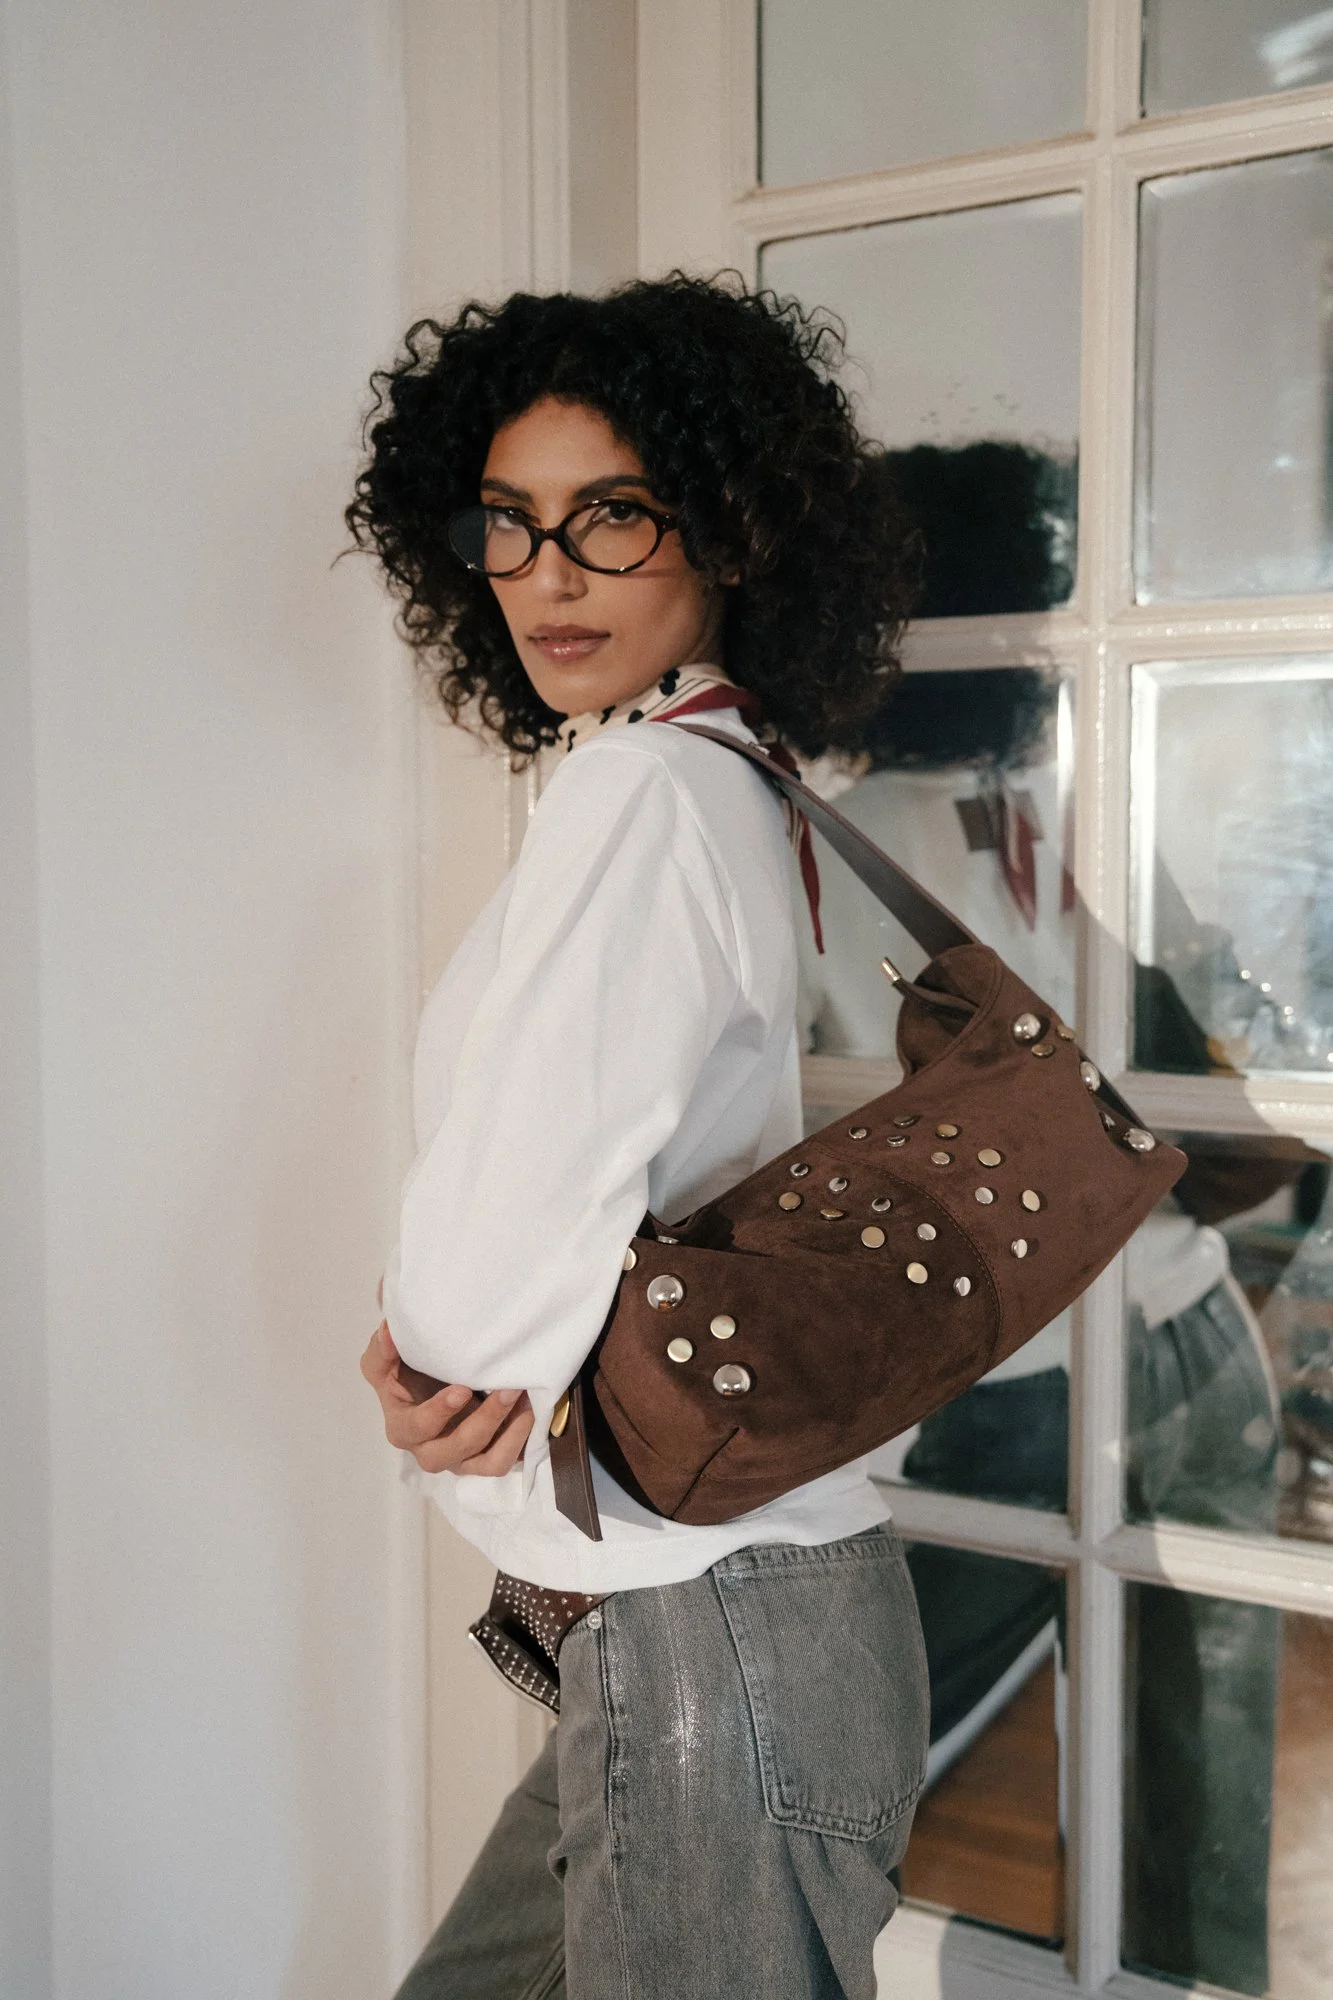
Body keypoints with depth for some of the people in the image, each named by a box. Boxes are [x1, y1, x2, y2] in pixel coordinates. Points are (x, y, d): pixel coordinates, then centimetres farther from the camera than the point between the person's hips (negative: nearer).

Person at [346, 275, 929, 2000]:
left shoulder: (645, 789, -18)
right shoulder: (735, 788, 11)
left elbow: (482, 1275, -23)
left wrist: (424, 1368, -2)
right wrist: (448, 1360, -3)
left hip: (704, 1636, -9)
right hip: (684, 1620, 9)